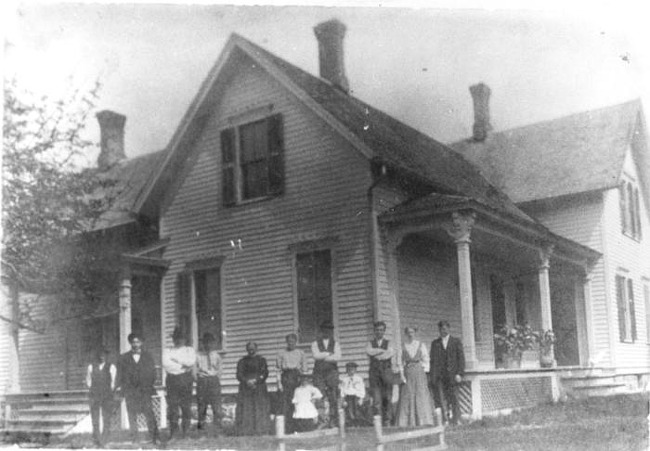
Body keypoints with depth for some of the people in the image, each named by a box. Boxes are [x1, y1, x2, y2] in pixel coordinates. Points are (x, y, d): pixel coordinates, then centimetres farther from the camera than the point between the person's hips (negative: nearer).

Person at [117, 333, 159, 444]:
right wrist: (121, 389, 1)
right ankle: (134, 440, 7)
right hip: (130, 392, 1)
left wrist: (149, 386, 3)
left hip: (145, 391, -1)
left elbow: (152, 373, 11)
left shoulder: (148, 357, 11)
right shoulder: (124, 358, 9)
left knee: (149, 415, -10)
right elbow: (120, 375, 10)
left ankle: (155, 438, -7)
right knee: (132, 417, 0)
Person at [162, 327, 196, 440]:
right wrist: (182, 366, -6)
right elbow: (165, 363, -3)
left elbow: (192, 361, -5)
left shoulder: (190, 350, 16)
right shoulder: (167, 351, 17)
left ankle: (185, 433, -1)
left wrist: (176, 359, -5)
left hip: (186, 380, -1)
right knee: (172, 405, -6)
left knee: (186, 405, -5)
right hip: (172, 379, 1)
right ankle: (172, 433, -3)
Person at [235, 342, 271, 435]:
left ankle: (260, 431, -6)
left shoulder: (261, 360, 11)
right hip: (246, 388, 0)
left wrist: (255, 381, -13)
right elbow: (239, 375, 2)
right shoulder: (242, 361, 11)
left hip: (259, 387, 0)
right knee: (245, 409, -8)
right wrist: (247, 381, -15)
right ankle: (246, 432, -9)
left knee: (260, 409, -6)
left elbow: (265, 374, 1)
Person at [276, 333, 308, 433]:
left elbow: (304, 370, 12)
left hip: (297, 377, 1)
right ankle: (286, 428, -9)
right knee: (285, 402, -9)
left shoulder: (301, 354, 12)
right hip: (286, 377, -1)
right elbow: (278, 369, 7)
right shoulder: (281, 353, 9)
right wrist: (279, 382, -2)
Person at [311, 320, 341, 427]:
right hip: (318, 373, 0)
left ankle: (333, 421, -4)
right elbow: (316, 355, -5)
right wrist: (329, 354, -3)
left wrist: (323, 356, -5)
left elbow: (338, 357, -2)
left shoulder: (335, 344, 14)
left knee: (333, 398, -7)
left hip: (332, 371, 0)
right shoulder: (315, 344, 13)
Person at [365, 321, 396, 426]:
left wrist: (377, 356, -8)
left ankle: (387, 421, 5)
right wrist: (383, 350, -6)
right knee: (376, 399, -8)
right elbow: (369, 351, -8)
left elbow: (391, 353, -7)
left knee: (387, 398, -3)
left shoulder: (388, 343, 12)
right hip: (374, 372, 0)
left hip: (387, 371, 0)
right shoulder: (371, 343, 14)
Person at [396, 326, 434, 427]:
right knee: (407, 397, -5)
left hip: (419, 373, 1)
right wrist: (402, 375, -7)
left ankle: (423, 422, 2)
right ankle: (408, 423, -3)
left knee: (422, 396, -3)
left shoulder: (421, 345, 8)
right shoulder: (402, 346, 5)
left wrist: (425, 373, -2)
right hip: (407, 374, -1)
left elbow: (426, 360, 9)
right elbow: (400, 362, 3)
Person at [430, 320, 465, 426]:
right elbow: (432, 360, 12)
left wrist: (459, 373, -7)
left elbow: (461, 358, 4)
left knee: (454, 398, -3)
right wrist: (432, 376, 3)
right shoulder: (435, 343, 15)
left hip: (452, 374, -2)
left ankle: (456, 420, 4)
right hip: (438, 375, 2)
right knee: (438, 396, -10)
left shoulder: (456, 342, 10)